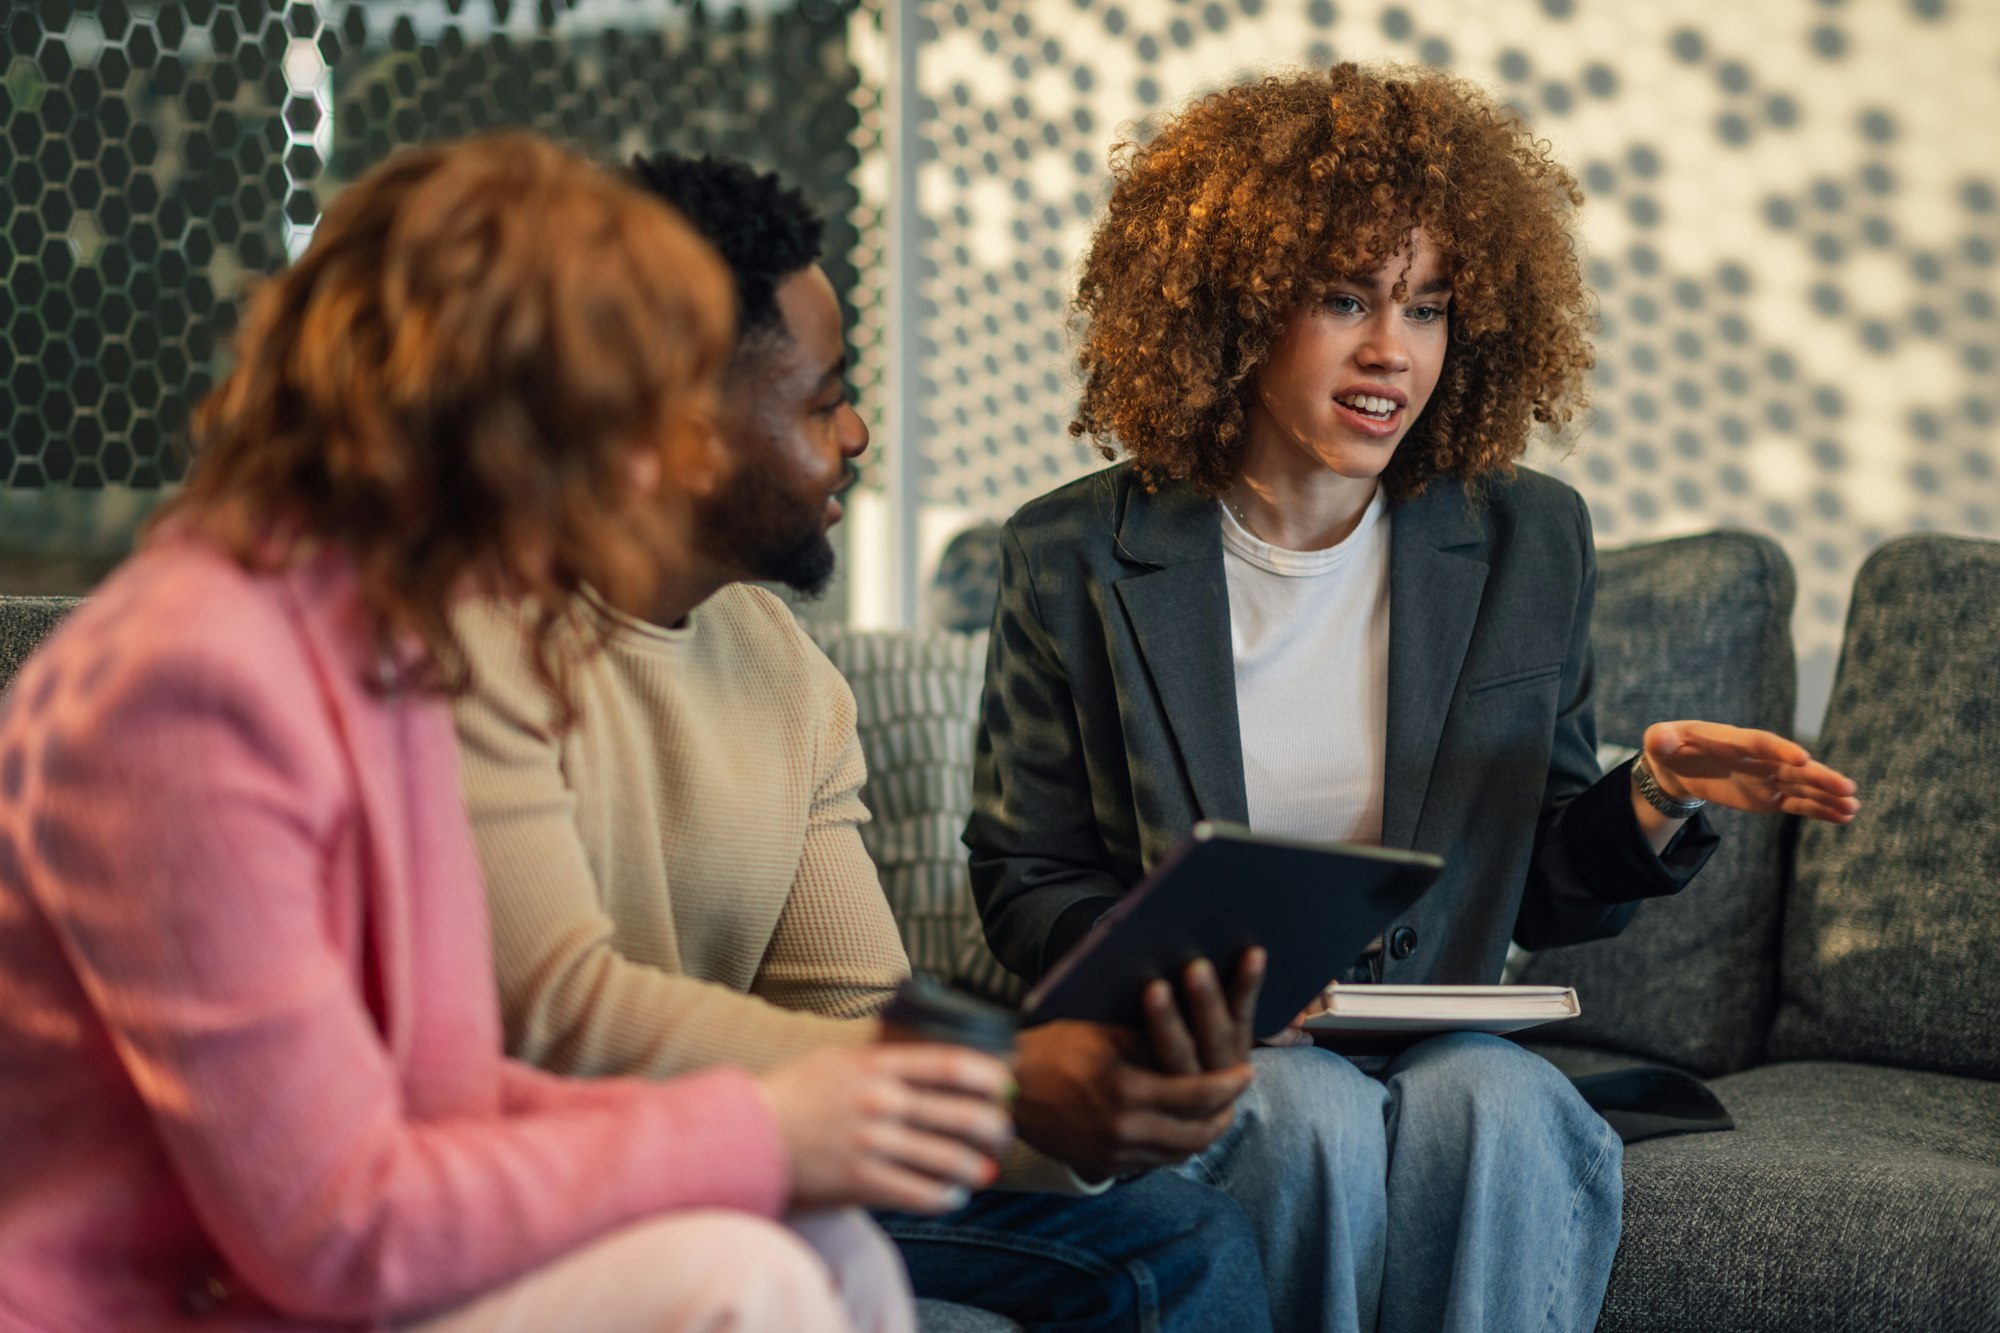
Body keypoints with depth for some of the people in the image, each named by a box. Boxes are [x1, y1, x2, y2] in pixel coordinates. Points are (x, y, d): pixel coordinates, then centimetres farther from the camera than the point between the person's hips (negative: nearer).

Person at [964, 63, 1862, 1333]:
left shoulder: (1528, 544, 5)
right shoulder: (1075, 559, 0)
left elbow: (1541, 895, 11)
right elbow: (1027, 884, 4)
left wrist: (1653, 803, -10)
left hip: (1443, 1049, 2)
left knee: (1505, 1107, -32)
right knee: (1314, 1114, -34)